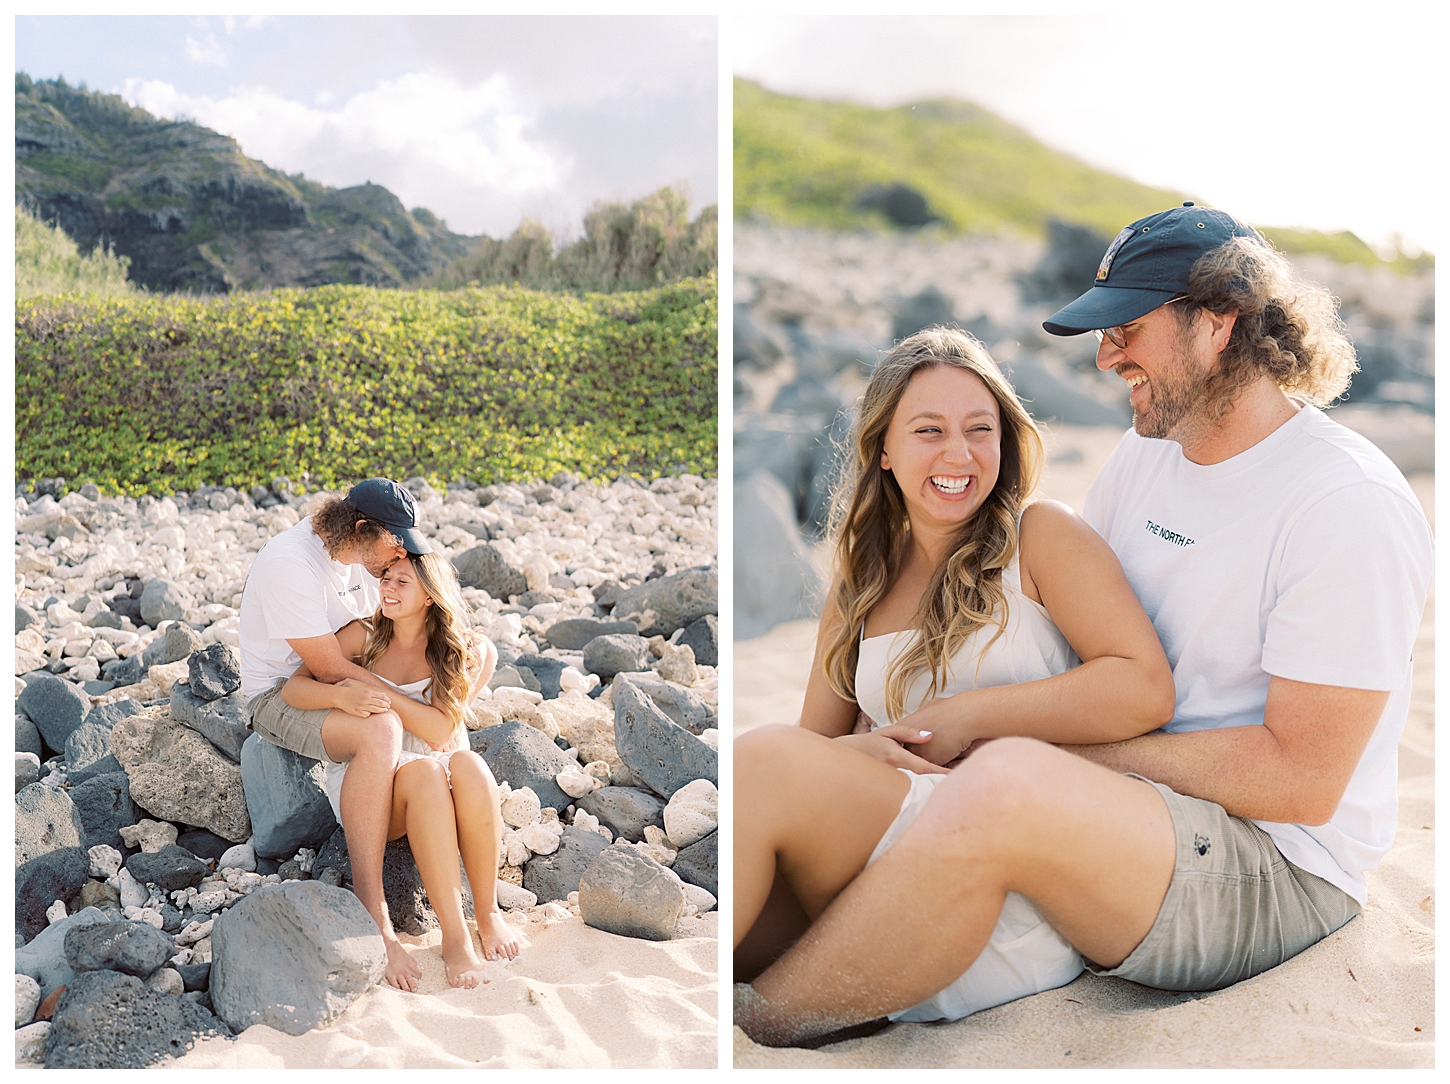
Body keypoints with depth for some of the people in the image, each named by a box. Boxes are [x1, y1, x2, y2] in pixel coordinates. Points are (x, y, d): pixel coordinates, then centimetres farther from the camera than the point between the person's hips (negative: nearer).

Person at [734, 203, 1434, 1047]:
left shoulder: (1352, 504, -16)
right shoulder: (1143, 458, 9)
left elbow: (1300, 779, -20)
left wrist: (1060, 754, -21)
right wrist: (964, 715, -5)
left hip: (1283, 873, -8)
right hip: (1132, 809, 8)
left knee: (1011, 784, -35)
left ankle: (749, 1026, -23)